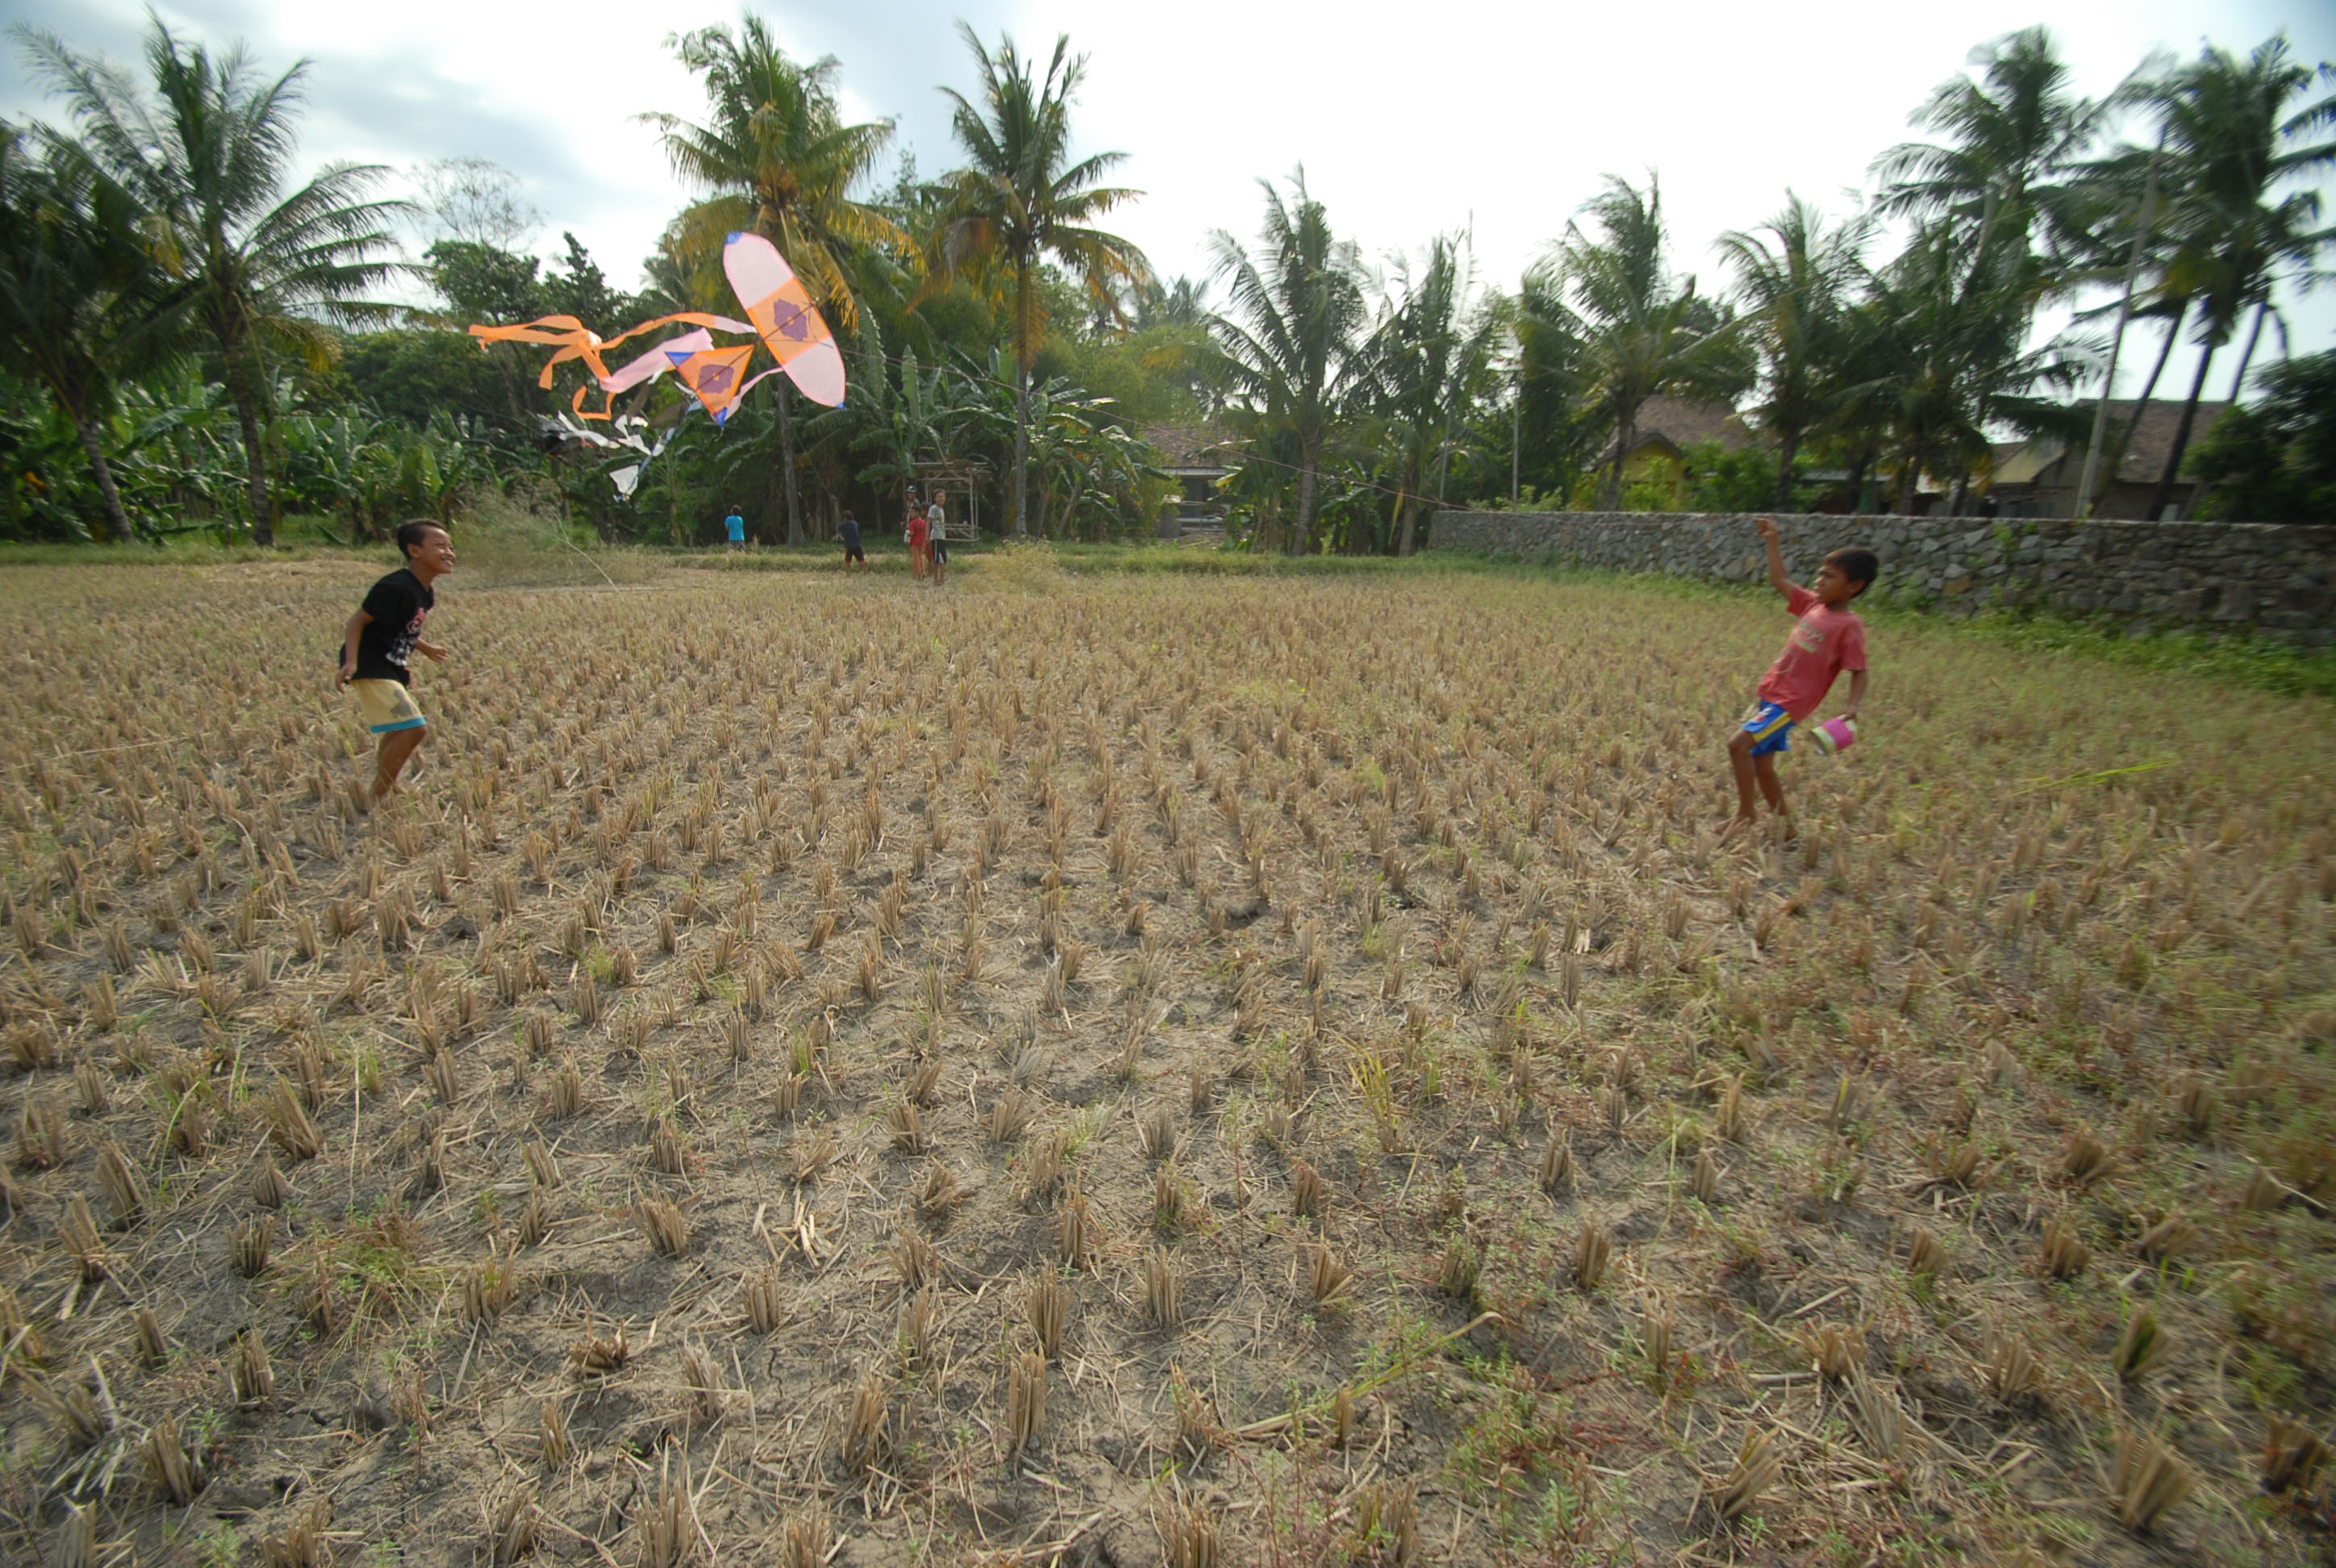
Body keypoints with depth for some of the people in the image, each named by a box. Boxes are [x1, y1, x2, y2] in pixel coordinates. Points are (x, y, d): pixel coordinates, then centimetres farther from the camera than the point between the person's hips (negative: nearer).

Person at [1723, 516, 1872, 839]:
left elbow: (1859, 673, -11)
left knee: (1739, 743, -21)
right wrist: (1772, 542, 16)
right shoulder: (1812, 605, 7)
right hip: (1769, 694, 8)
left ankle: (1745, 813, -7)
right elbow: (1778, 580, 18)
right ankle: (1786, 826, 25)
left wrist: (1852, 706, -26)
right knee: (1762, 765, 12)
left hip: (1790, 703, -8)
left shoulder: (1849, 625, -12)